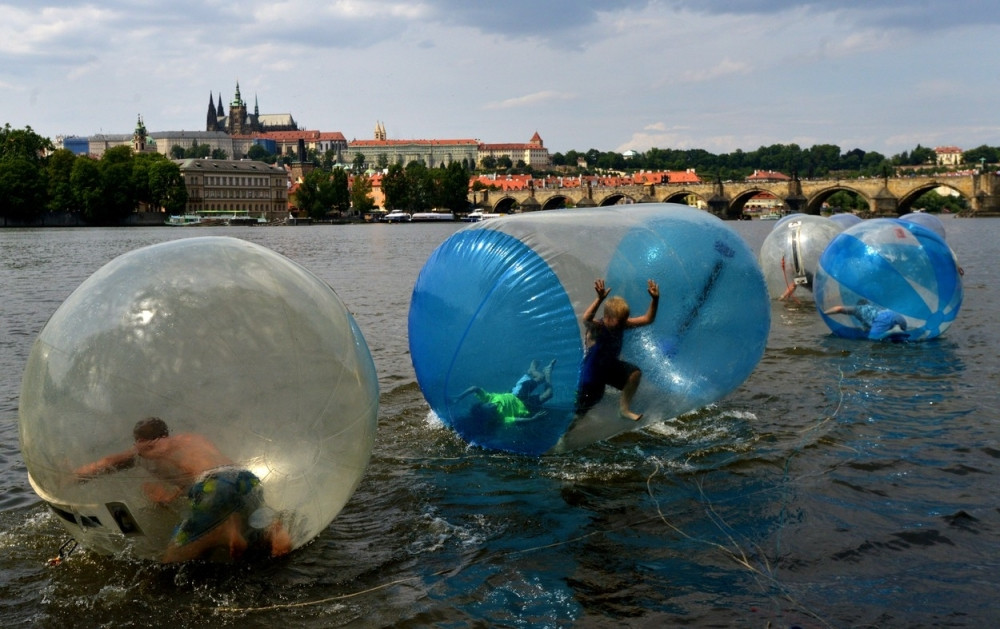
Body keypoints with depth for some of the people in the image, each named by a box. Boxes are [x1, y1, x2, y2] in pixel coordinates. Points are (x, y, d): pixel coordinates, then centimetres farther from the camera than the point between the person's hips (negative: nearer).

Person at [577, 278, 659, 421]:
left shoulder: (622, 324, -16)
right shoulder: (596, 327, -34)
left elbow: (647, 319, -17)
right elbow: (586, 319, -59)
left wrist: (655, 299, -33)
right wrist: (600, 299, -74)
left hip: (611, 365, 5)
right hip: (592, 371, -5)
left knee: (635, 373, -17)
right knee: (582, 409, 3)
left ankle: (624, 408, 3)